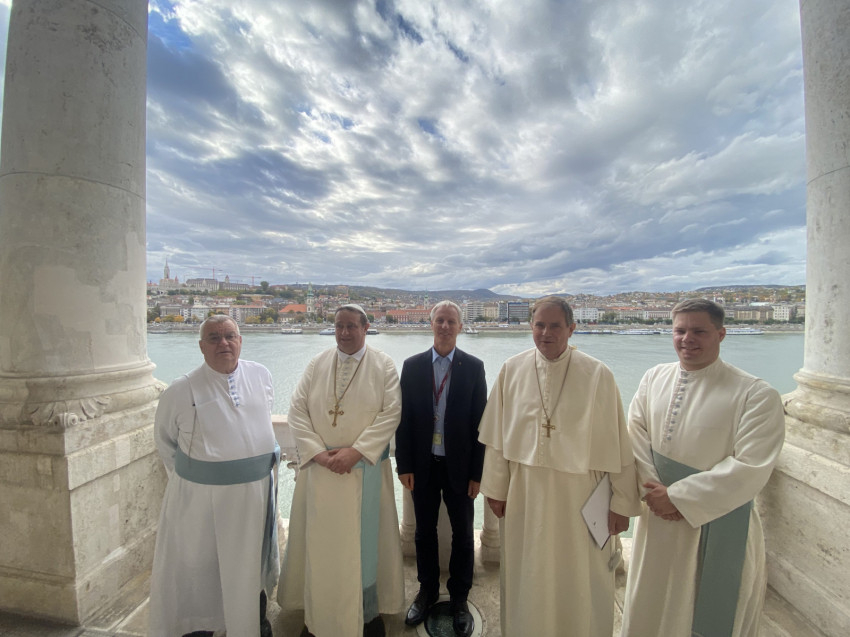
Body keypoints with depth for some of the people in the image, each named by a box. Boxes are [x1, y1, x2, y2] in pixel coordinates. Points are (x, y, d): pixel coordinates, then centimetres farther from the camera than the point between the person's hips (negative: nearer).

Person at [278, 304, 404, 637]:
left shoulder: (383, 365, -5)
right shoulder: (316, 365, 2)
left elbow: (391, 413, -11)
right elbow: (297, 409, -2)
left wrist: (356, 451, -17)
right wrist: (318, 452, -12)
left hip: (365, 468, -2)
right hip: (319, 468, 2)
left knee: (363, 539, 11)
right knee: (319, 540, 13)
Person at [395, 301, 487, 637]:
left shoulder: (473, 367, -6)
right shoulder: (412, 366, -3)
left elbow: (480, 421, -6)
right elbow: (404, 418, -1)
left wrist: (477, 471, -7)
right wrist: (404, 465, -4)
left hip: (459, 466, -1)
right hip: (423, 465, 1)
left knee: (463, 534, 15)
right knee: (424, 532, 18)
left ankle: (459, 598, 38)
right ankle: (427, 591, 42)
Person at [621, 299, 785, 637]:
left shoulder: (757, 394, -14)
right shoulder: (654, 378, 0)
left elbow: (751, 468, -18)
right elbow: (636, 434, 0)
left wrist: (677, 497, -17)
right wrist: (653, 489, -11)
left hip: (717, 526, -3)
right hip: (657, 519, 4)